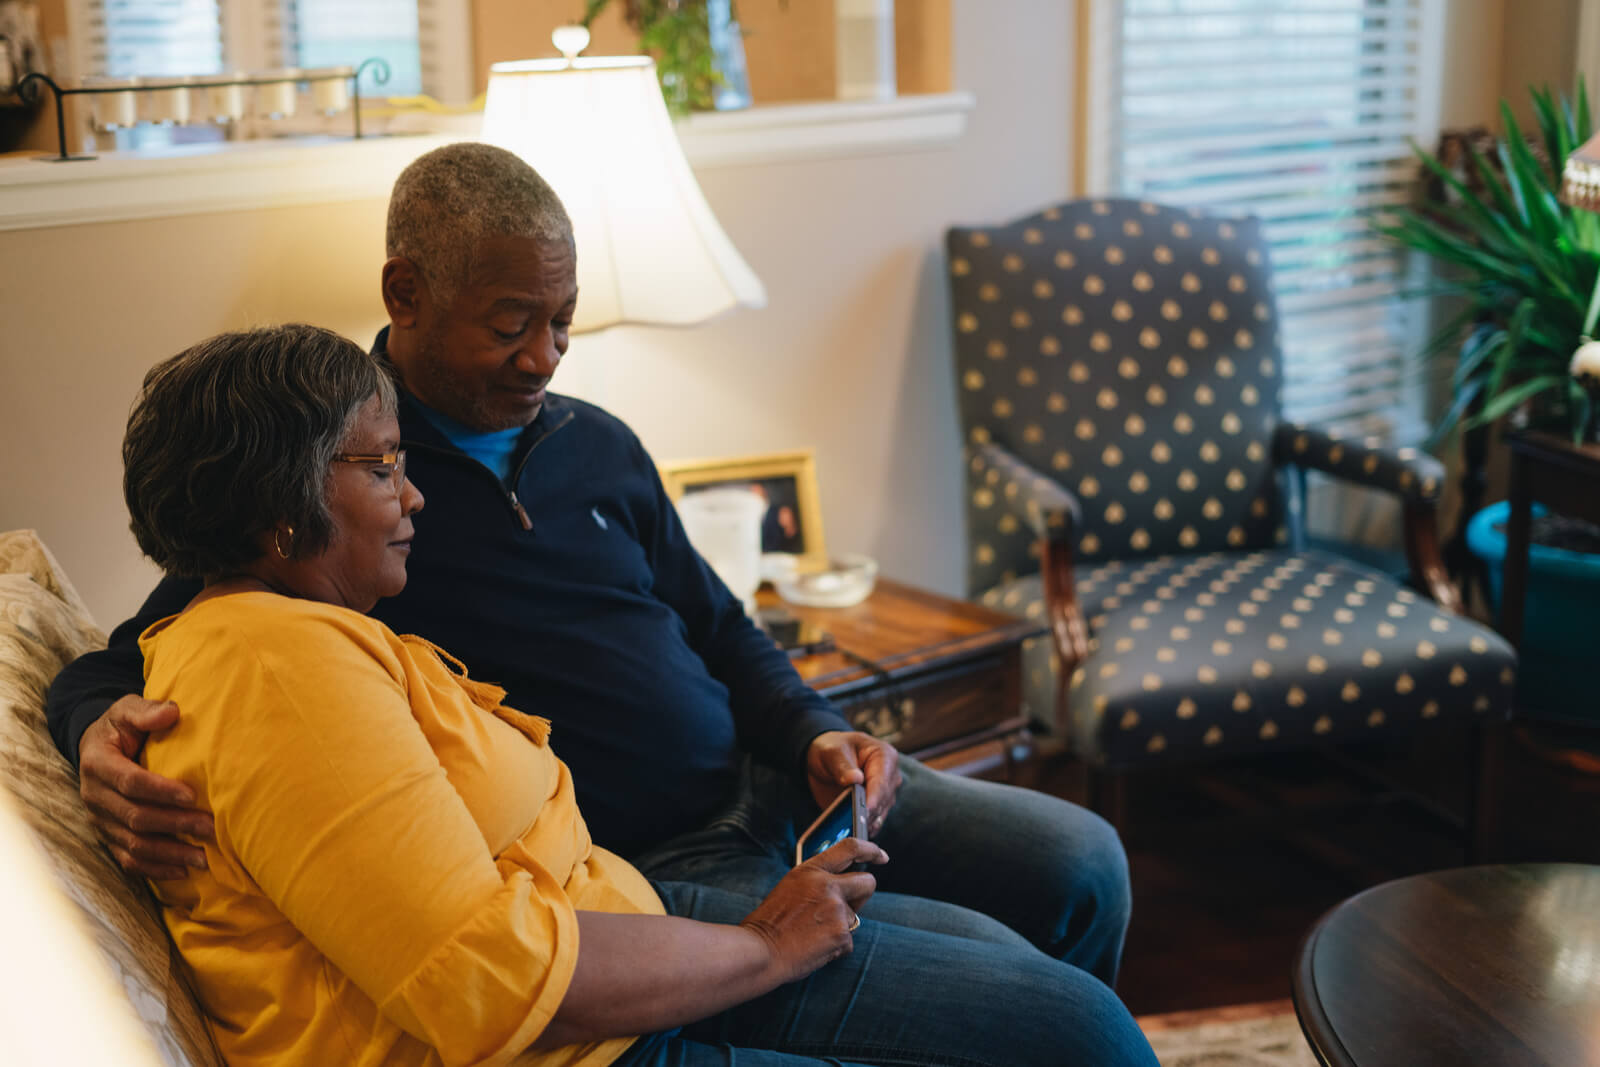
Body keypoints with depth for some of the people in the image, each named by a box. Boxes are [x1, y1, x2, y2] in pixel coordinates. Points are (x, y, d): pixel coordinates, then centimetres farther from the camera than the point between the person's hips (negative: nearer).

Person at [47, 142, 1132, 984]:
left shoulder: (598, 445, 12)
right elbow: (124, 664, -4)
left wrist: (816, 733, 0)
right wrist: (102, 735, -28)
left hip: (759, 785, 7)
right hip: (643, 870, -7)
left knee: (1079, 864, 2)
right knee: (988, 972, -19)